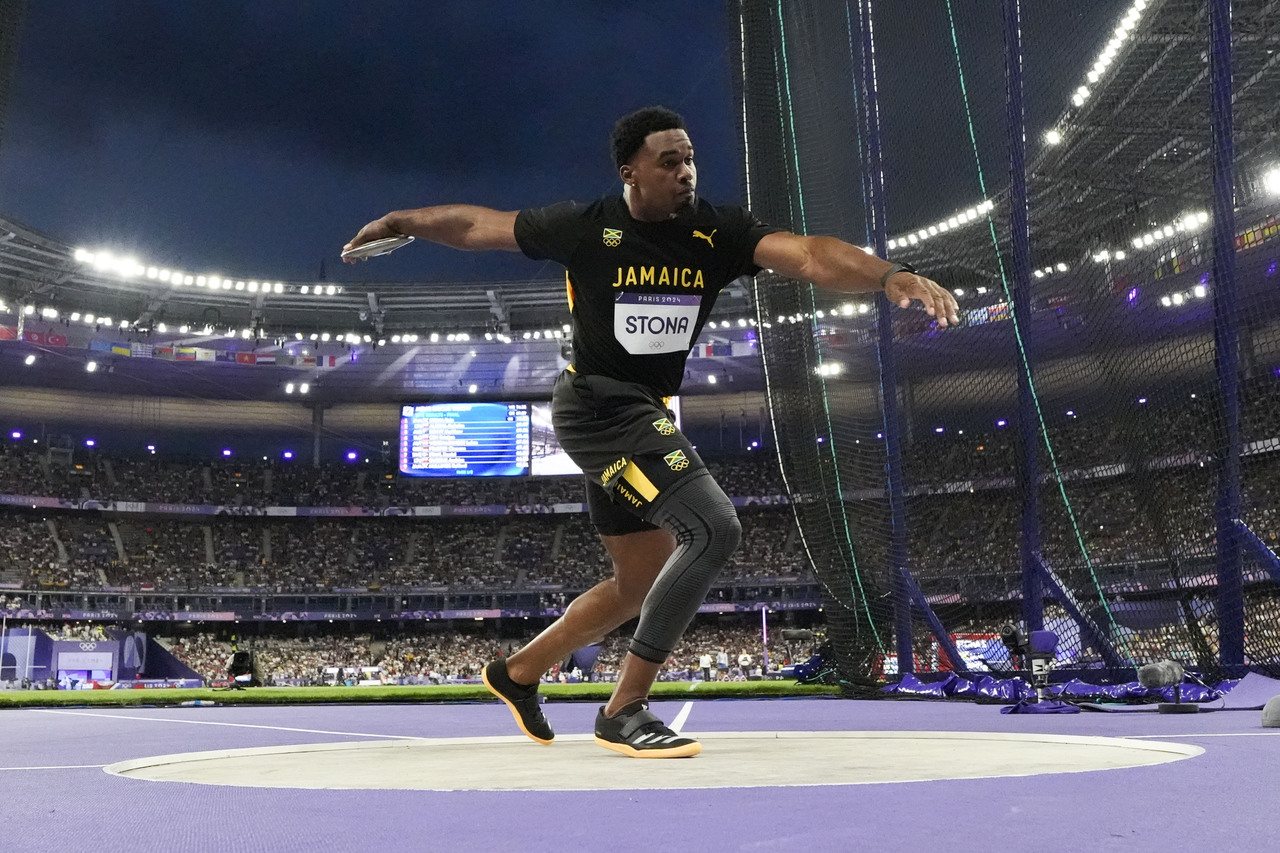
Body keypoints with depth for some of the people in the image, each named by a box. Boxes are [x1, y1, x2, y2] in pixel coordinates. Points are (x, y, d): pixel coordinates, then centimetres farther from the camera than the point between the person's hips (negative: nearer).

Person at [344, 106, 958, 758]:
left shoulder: (719, 233, -5)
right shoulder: (585, 228, -12)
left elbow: (810, 256, -20)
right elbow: (478, 226, 3)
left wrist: (889, 275, -37)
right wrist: (400, 223, 12)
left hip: (646, 417, 7)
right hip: (595, 406, -7)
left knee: (643, 582, 16)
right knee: (714, 530, -22)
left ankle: (517, 672, 37)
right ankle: (624, 711, -14)